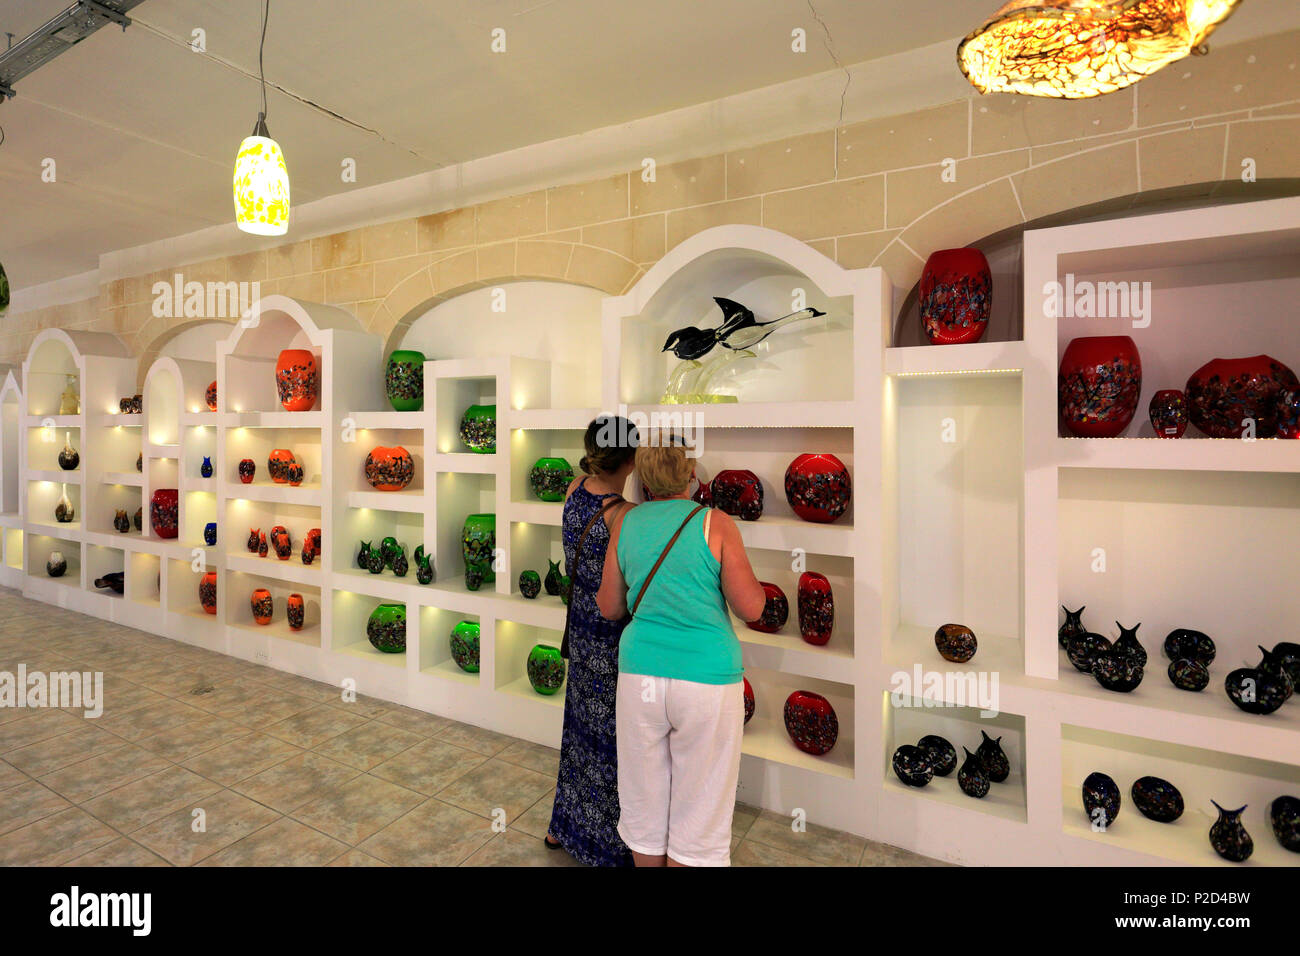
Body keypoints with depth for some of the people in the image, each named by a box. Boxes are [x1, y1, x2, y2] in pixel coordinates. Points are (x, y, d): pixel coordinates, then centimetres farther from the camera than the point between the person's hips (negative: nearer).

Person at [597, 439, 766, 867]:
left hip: (641, 675, 3)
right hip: (707, 681, -3)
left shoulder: (626, 523, 0)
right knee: (699, 815, 15)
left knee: (645, 803, 21)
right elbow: (751, 609, -9)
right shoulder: (716, 524, -9)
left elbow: (610, 608, 6)